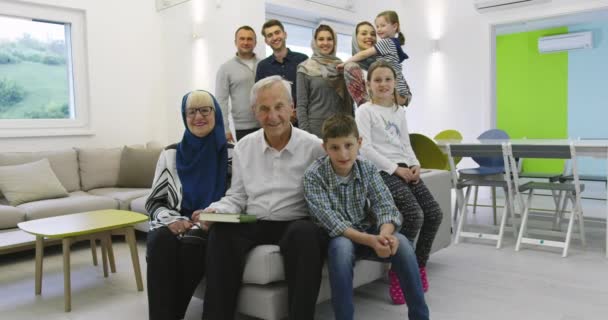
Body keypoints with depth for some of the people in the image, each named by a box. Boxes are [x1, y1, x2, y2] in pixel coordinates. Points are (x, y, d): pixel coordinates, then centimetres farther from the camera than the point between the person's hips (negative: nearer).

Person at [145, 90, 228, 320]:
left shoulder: (230, 154, 4)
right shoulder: (171, 154, 10)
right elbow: (153, 202, 11)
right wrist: (171, 219, -11)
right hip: (175, 225, 2)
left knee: (191, 244, -35)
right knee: (160, 241, -32)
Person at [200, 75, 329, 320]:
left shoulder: (314, 146, 0)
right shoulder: (243, 147, 11)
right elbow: (237, 197, 15)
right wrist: (216, 210, -4)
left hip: (296, 225, -2)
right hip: (254, 224, 3)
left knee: (305, 234, -37)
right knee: (221, 233, -28)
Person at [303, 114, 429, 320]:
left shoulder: (368, 170, -7)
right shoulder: (314, 176, -19)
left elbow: (385, 205, -13)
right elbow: (331, 221, -26)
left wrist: (385, 233, -36)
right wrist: (371, 240, -36)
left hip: (366, 231, 3)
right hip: (335, 238, -3)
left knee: (401, 243, -23)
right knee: (341, 246, -36)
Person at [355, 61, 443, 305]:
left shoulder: (399, 111, 20)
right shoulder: (365, 110, -2)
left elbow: (406, 143, 19)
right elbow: (365, 148, -12)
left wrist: (415, 165, -2)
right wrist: (395, 169, -16)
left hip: (404, 169, 7)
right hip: (382, 171, -7)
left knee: (434, 213, -5)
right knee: (414, 215, -23)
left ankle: (419, 266, 14)